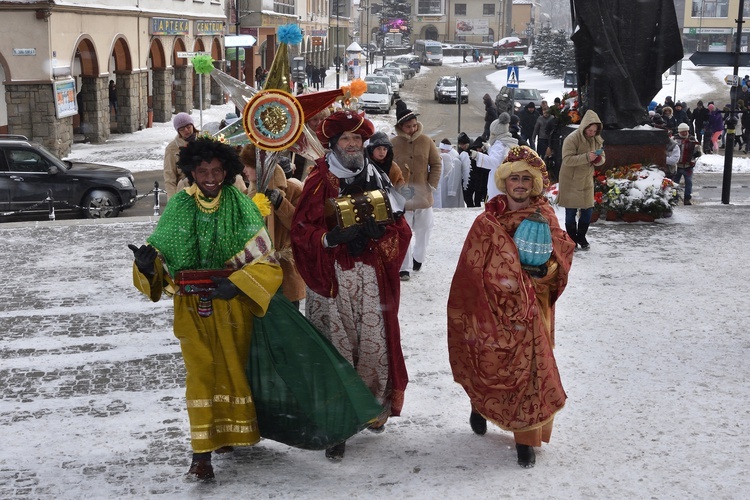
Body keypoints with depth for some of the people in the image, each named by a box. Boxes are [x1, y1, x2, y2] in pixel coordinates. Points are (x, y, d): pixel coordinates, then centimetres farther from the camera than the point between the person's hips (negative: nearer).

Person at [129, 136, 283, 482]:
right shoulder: (178, 206, 2)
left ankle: (231, 435, 32)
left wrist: (236, 284, -22)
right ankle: (201, 454, -1)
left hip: (232, 303, 0)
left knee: (234, 367, 11)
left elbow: (265, 261, -7)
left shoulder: (240, 206, -4)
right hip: (191, 306, 1)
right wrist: (147, 264, -17)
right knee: (200, 372, -2)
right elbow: (160, 252, 6)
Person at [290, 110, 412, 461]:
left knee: (375, 345, 1)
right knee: (336, 351, -5)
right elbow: (302, 231, -4)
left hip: (372, 277, 3)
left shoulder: (377, 180, 12)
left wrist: (378, 230, -10)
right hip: (331, 279, -3)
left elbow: (400, 228, 11)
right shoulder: (318, 183, 1)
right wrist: (333, 237, -20)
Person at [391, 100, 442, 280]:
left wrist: (432, 186, -3)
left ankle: (418, 257, 35)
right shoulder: (392, 143, -7)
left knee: (424, 228, 12)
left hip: (423, 196, 2)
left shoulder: (426, 141, -2)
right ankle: (404, 268, 8)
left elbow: (436, 164, 4)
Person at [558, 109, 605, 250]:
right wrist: (587, 157, -36)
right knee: (571, 212, 3)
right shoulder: (572, 139, -20)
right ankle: (572, 239, 17)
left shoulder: (597, 140, 0)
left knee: (588, 209, 7)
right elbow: (567, 159, -27)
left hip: (587, 180, 5)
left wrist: (599, 159, -18)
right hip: (571, 181, -5)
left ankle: (581, 237, 25)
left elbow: (603, 157, 7)